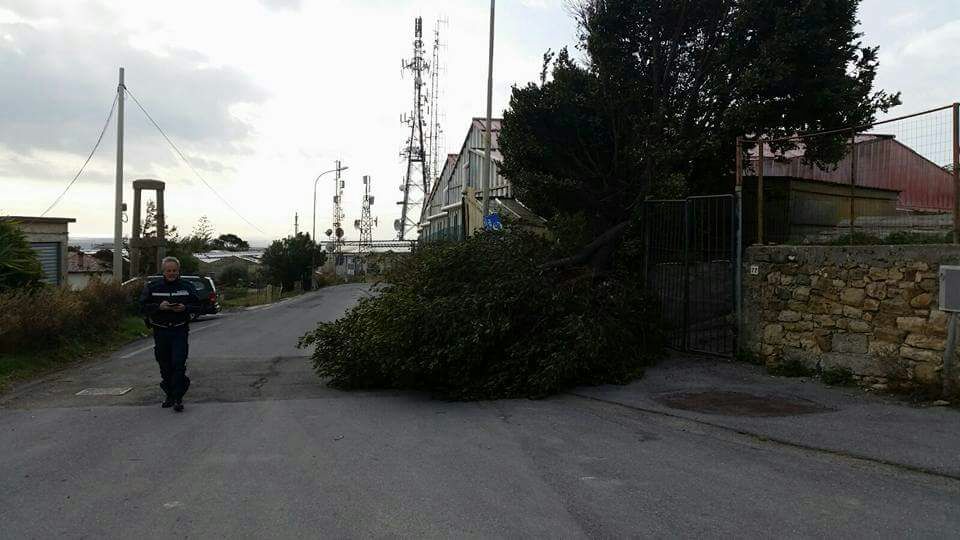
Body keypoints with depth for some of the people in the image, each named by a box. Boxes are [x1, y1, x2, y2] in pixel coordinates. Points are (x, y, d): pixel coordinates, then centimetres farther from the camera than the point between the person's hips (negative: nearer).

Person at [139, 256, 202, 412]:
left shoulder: (187, 287, 5)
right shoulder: (152, 287, 6)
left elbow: (197, 306, 6)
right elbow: (143, 306, 2)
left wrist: (185, 308, -14)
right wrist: (159, 306, -15)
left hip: (180, 331, -2)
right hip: (160, 331, 2)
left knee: (179, 364, -10)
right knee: (165, 366, 8)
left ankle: (178, 399, -6)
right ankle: (169, 395, 23)